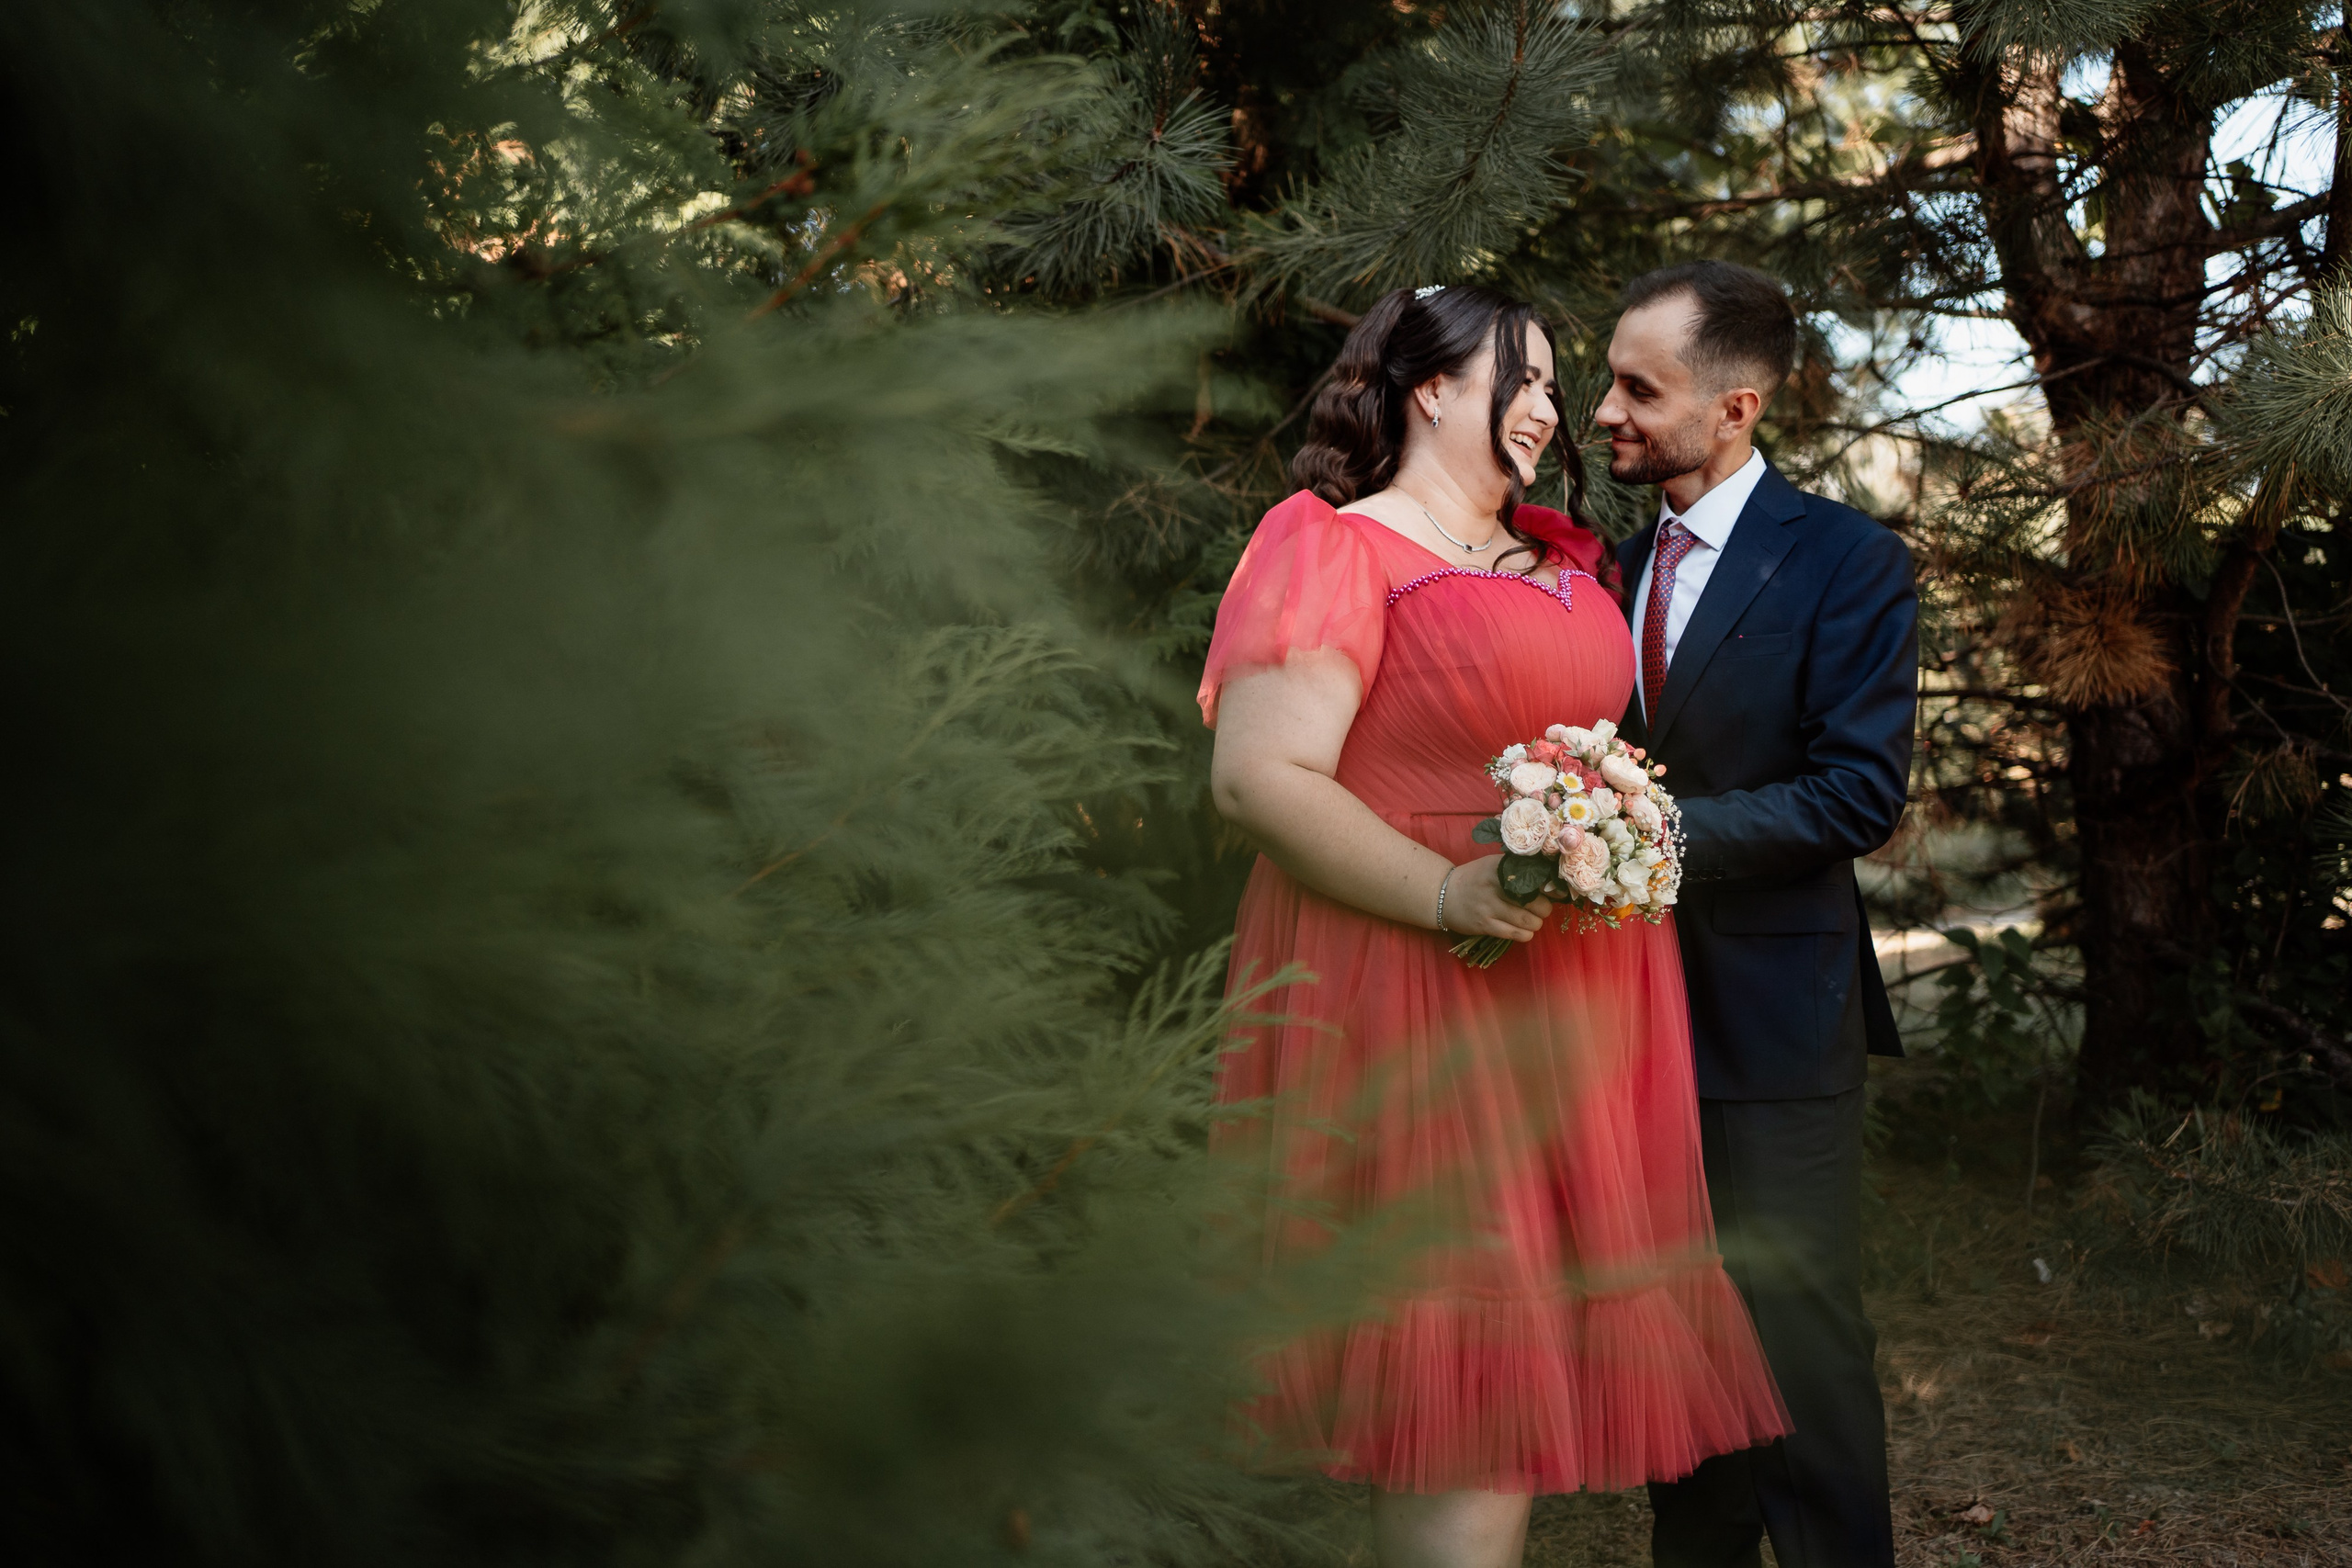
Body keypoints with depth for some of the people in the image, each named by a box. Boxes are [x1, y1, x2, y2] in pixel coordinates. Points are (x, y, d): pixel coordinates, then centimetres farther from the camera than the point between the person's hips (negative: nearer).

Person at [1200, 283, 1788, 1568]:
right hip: (1424, 1010, -8)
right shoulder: (1333, 545, -7)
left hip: (1582, 1005, 8)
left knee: (1527, 1374, 11)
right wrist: (1448, 895, -24)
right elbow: (1259, 777, -17)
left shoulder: (1560, 560, 17)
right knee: (1462, 1379, -6)